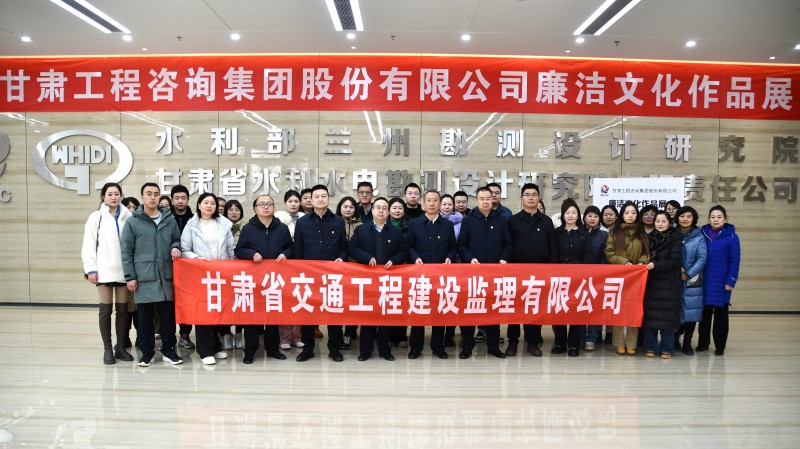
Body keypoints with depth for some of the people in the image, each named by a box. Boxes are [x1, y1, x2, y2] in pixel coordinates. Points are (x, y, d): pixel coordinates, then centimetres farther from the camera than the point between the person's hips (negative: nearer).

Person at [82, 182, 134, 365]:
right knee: (106, 309, 5)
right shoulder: (96, 217, 2)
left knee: (123, 309, 6)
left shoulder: (128, 217, 3)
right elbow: (89, 245, 0)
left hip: (123, 269, 1)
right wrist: (90, 269, -6)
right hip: (104, 269, -1)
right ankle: (107, 349, 13)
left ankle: (121, 347, 17)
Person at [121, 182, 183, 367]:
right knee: (145, 317, 6)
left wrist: (176, 247, -6)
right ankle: (147, 352, 18)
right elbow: (126, 251, 0)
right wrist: (130, 276, -5)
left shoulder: (170, 219, 7)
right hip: (144, 278, -2)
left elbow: (178, 239, 19)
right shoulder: (133, 222, 0)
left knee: (168, 315, 7)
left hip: (166, 277, 2)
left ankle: (168, 350, 19)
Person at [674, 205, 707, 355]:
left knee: (690, 311, 1)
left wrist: (688, 274, -13)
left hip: (692, 281, -1)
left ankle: (687, 344, 13)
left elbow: (702, 258, -5)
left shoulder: (699, 237, 2)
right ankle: (674, 339, 20)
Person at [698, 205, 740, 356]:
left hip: (722, 282, -2)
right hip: (705, 281, 3)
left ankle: (720, 346, 16)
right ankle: (703, 343, 22)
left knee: (721, 313, 6)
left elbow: (735, 260, -6)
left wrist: (731, 281, -12)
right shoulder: (703, 234, 3)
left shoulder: (731, 236, -5)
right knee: (705, 312, 10)